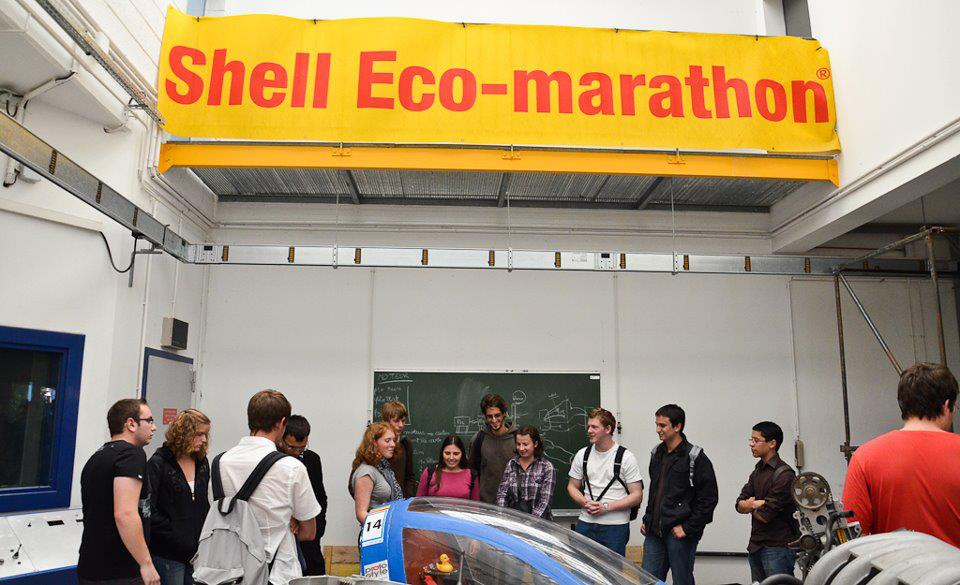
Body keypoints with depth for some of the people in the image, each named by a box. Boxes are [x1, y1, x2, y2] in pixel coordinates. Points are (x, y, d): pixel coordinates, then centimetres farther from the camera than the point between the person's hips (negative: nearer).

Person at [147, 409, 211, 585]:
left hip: (198, 549, 6)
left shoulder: (202, 463, 9)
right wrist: (173, 535, -16)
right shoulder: (158, 463, -8)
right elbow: (149, 508, -14)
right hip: (168, 554, -5)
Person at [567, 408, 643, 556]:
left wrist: (606, 507, -15)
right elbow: (572, 486, 15)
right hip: (585, 524, 3)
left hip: (615, 527, -3)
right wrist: (585, 503, -6)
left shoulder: (626, 457, -4)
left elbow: (637, 496, -6)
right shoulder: (582, 455, 8)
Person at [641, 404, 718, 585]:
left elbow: (708, 500, -13)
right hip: (654, 531, 6)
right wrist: (647, 520, 13)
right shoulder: (657, 453, 10)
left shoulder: (696, 458, -11)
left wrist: (688, 528, -14)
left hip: (679, 533, -6)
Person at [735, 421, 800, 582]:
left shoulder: (784, 474, -14)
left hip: (778, 547, -8)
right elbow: (740, 506, 6)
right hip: (756, 545, 8)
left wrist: (749, 505, 1)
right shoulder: (757, 471, 13)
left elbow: (765, 515, -18)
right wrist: (754, 504, -14)